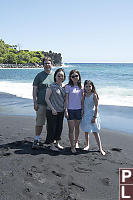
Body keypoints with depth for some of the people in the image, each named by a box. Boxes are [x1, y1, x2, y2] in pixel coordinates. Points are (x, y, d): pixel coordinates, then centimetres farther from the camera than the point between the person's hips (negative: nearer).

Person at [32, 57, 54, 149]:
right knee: (39, 123, -4)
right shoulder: (39, 75, 1)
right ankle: (36, 140, 9)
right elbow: (35, 89, 0)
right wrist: (35, 102, -7)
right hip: (41, 103, -3)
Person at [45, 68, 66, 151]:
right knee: (52, 128, 2)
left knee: (59, 128, 14)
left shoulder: (64, 87, 8)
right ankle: (52, 145, 15)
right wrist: (52, 109, -15)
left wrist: (65, 109, 9)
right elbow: (46, 98, -11)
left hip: (61, 111, 6)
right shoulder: (52, 86, -11)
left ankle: (57, 143, 30)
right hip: (52, 111, -6)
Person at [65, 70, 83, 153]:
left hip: (78, 109, 3)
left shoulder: (81, 87, 5)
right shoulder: (68, 87, -5)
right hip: (70, 110, -3)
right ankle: (72, 146, 6)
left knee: (77, 127, 14)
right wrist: (66, 110, -8)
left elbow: (82, 99, 10)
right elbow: (66, 99, -4)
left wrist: (83, 109, 6)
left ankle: (76, 142, 34)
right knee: (71, 129, -1)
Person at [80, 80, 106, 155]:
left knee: (95, 132, -3)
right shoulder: (84, 95, 5)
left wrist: (94, 117, -16)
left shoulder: (94, 95, -10)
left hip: (92, 115, -5)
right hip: (85, 115, 5)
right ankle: (87, 145, 30)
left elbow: (96, 107, -11)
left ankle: (100, 148, 4)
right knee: (86, 131, 13)